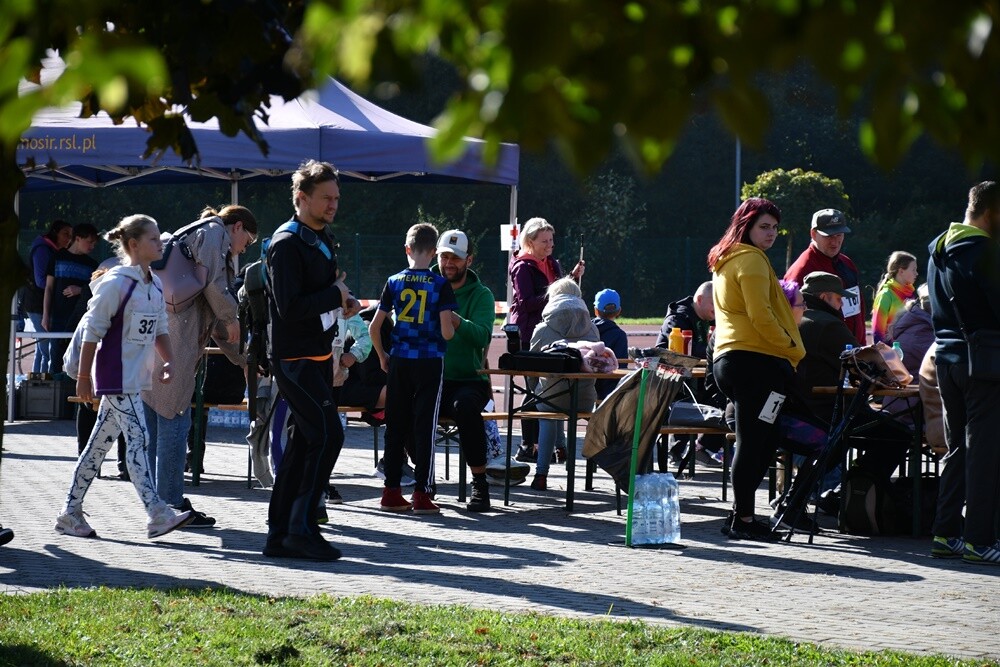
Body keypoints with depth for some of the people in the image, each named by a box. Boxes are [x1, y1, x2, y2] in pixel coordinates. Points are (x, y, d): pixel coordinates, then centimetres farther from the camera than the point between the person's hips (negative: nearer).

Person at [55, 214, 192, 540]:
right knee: (138, 439, -12)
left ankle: (70, 512, 18)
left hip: (135, 378, 8)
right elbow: (92, 331, -12)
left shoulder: (155, 285, 11)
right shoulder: (116, 283, -13)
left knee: (99, 444, 12)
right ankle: (158, 515, -15)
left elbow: (160, 329, 19)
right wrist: (84, 376, -11)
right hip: (116, 377, -8)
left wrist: (167, 361, 4)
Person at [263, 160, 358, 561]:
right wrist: (336, 295, -14)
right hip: (294, 358, -10)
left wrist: (344, 300, 6)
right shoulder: (287, 244, -16)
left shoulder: (323, 239, 14)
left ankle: (280, 532, 14)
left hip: (318, 355, 10)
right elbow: (290, 308, -24)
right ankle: (301, 528, -11)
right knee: (328, 434, -15)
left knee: (303, 440, 10)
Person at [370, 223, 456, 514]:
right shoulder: (440, 285, -7)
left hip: (399, 361, 3)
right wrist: (454, 328, 10)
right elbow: (447, 332, -13)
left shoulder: (394, 282, 2)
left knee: (396, 426, 9)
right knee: (424, 426, 0)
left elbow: (374, 327, 2)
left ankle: (391, 492, 11)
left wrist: (382, 357, 16)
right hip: (430, 362, -3)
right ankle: (421, 494, -1)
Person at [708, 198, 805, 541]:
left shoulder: (724, 261, 21)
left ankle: (740, 515, 14)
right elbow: (761, 316, -17)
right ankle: (743, 519, -9)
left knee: (754, 441, 13)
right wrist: (795, 351, -10)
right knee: (754, 442, -9)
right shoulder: (751, 260, -9)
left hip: (727, 357, 10)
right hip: (756, 359, -10)